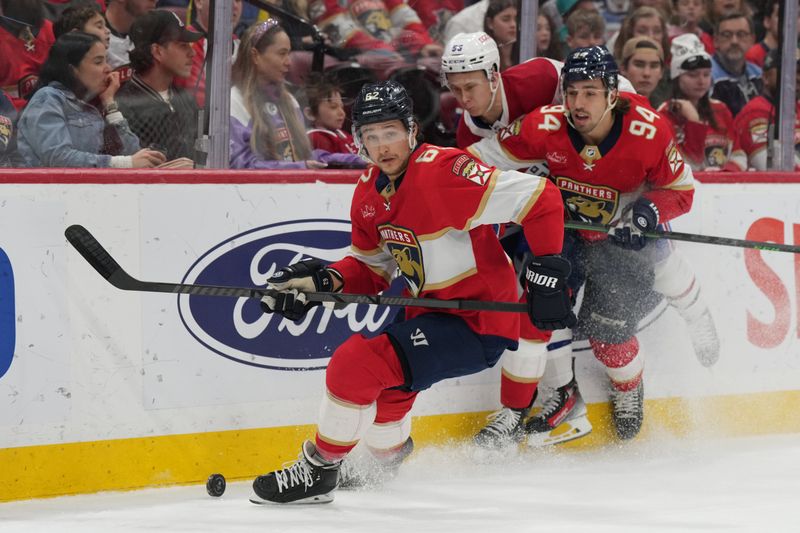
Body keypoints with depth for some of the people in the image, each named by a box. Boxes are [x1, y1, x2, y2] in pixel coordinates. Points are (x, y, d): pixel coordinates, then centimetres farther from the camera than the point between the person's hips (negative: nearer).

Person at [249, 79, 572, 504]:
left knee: (355, 364, -18)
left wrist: (547, 270, -26)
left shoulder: (443, 173, -24)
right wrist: (323, 281, -6)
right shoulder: (368, 193, 4)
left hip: (478, 322, -9)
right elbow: (372, 269, 13)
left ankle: (318, 472, 1)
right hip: (430, 312, 9)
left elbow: (539, 198, -25)